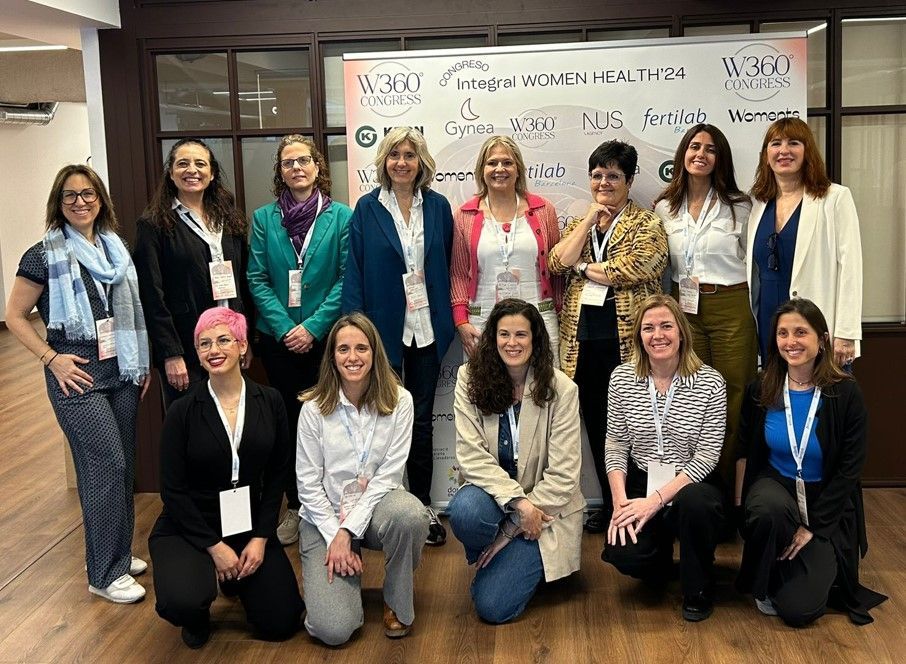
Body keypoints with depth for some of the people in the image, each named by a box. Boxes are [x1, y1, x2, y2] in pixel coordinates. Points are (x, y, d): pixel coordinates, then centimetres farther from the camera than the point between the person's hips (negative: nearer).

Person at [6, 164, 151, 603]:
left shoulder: (115, 248, 9)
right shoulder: (44, 255, -7)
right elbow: (15, 316, -4)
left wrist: (141, 362, 12)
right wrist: (52, 358, -12)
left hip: (121, 369, 6)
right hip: (77, 373, -6)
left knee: (124, 464, 10)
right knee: (106, 466, -7)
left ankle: (119, 551, 27)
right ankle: (106, 572, 6)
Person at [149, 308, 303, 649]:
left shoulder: (270, 402, -5)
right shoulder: (182, 412, -12)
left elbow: (277, 476, 0)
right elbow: (173, 490, -9)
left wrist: (260, 538, -7)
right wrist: (215, 546, -13)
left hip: (250, 526, 3)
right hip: (190, 528, -3)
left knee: (281, 623, -1)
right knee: (183, 603, -31)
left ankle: (235, 578, 30)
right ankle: (197, 616, 9)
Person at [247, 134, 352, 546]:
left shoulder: (340, 216, -1)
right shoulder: (264, 218, 4)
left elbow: (347, 279, -6)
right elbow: (257, 279, 0)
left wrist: (314, 326, -13)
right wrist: (284, 327, -11)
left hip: (326, 338, -2)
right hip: (278, 338, 2)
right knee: (289, 421, 9)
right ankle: (295, 507, 22)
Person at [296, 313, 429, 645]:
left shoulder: (399, 401, -7)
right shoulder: (314, 408, -7)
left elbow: (389, 474, -11)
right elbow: (308, 483, -5)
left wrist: (349, 531, -17)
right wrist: (335, 537, -13)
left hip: (376, 505, 1)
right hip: (325, 517, -1)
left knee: (410, 515, -37)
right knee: (332, 629, -18)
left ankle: (397, 601, -7)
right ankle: (346, 571, 18)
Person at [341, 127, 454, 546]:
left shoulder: (438, 207, 4)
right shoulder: (367, 209, -1)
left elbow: (447, 267, 7)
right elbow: (354, 273, -3)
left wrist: (447, 321, 1)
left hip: (426, 327, 2)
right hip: (383, 326, -2)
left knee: (422, 417, 11)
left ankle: (422, 504, 23)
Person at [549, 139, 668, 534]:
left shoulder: (646, 224, 3)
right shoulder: (578, 224, 18)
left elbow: (636, 269, -15)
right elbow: (557, 263, 1)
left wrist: (583, 268, -4)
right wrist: (590, 219, -2)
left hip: (626, 338, -5)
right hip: (583, 338, 5)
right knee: (596, 423, 10)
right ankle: (609, 503, 22)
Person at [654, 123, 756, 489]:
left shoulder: (739, 207, 2)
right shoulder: (664, 209, 8)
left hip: (731, 309, -2)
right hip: (684, 309, 2)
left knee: (733, 400, -1)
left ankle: (732, 488, 10)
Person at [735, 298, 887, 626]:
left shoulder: (846, 393, -12)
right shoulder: (760, 390, -6)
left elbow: (849, 469, -10)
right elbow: (746, 451, 6)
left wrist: (813, 527, -14)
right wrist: (742, 498, -10)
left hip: (827, 502, -1)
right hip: (775, 487, 1)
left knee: (799, 609, -14)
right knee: (771, 510, -39)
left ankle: (819, 567, 22)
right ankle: (764, 584, -7)